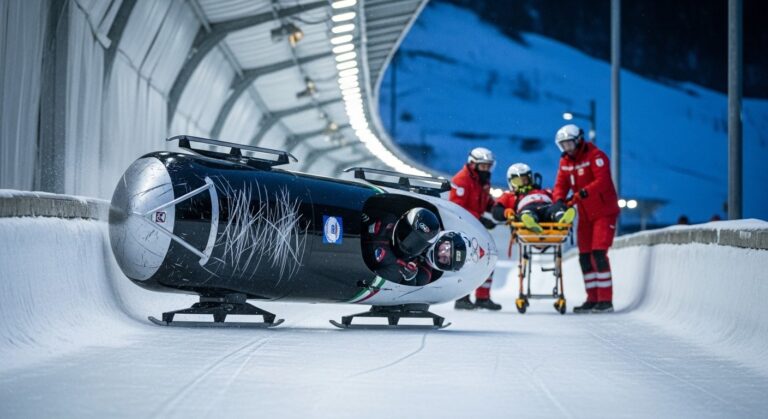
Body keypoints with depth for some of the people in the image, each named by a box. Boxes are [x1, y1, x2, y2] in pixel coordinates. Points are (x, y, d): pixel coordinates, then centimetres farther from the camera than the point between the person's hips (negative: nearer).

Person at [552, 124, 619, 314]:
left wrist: (583, 193, -35)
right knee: (585, 257, 7)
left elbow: (602, 182, -24)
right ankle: (592, 299, 15)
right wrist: (559, 200, -17)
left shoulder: (595, 156, -13)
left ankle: (606, 300, -11)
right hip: (585, 215, 8)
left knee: (599, 254, -14)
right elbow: (561, 184, 4)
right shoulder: (565, 161, 9)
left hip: (604, 212, -8)